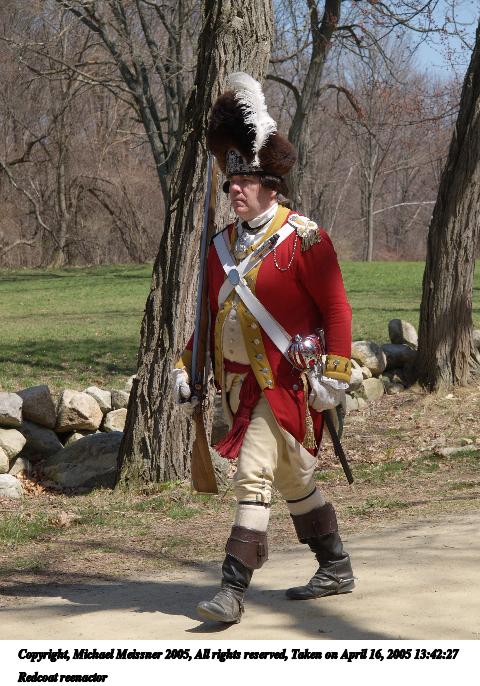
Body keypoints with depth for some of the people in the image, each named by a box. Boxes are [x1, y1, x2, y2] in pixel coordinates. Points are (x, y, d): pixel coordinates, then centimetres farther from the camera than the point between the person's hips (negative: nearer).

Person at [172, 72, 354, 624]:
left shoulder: (302, 238, -11)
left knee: (254, 476, -15)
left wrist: (333, 373, -16)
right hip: (239, 382, 7)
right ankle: (336, 569, 33)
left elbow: (336, 307, -11)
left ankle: (233, 591, -14)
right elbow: (212, 311, 17)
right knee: (295, 479, 18)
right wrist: (185, 367, 10)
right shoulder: (223, 244, 10)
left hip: (286, 382, -7)